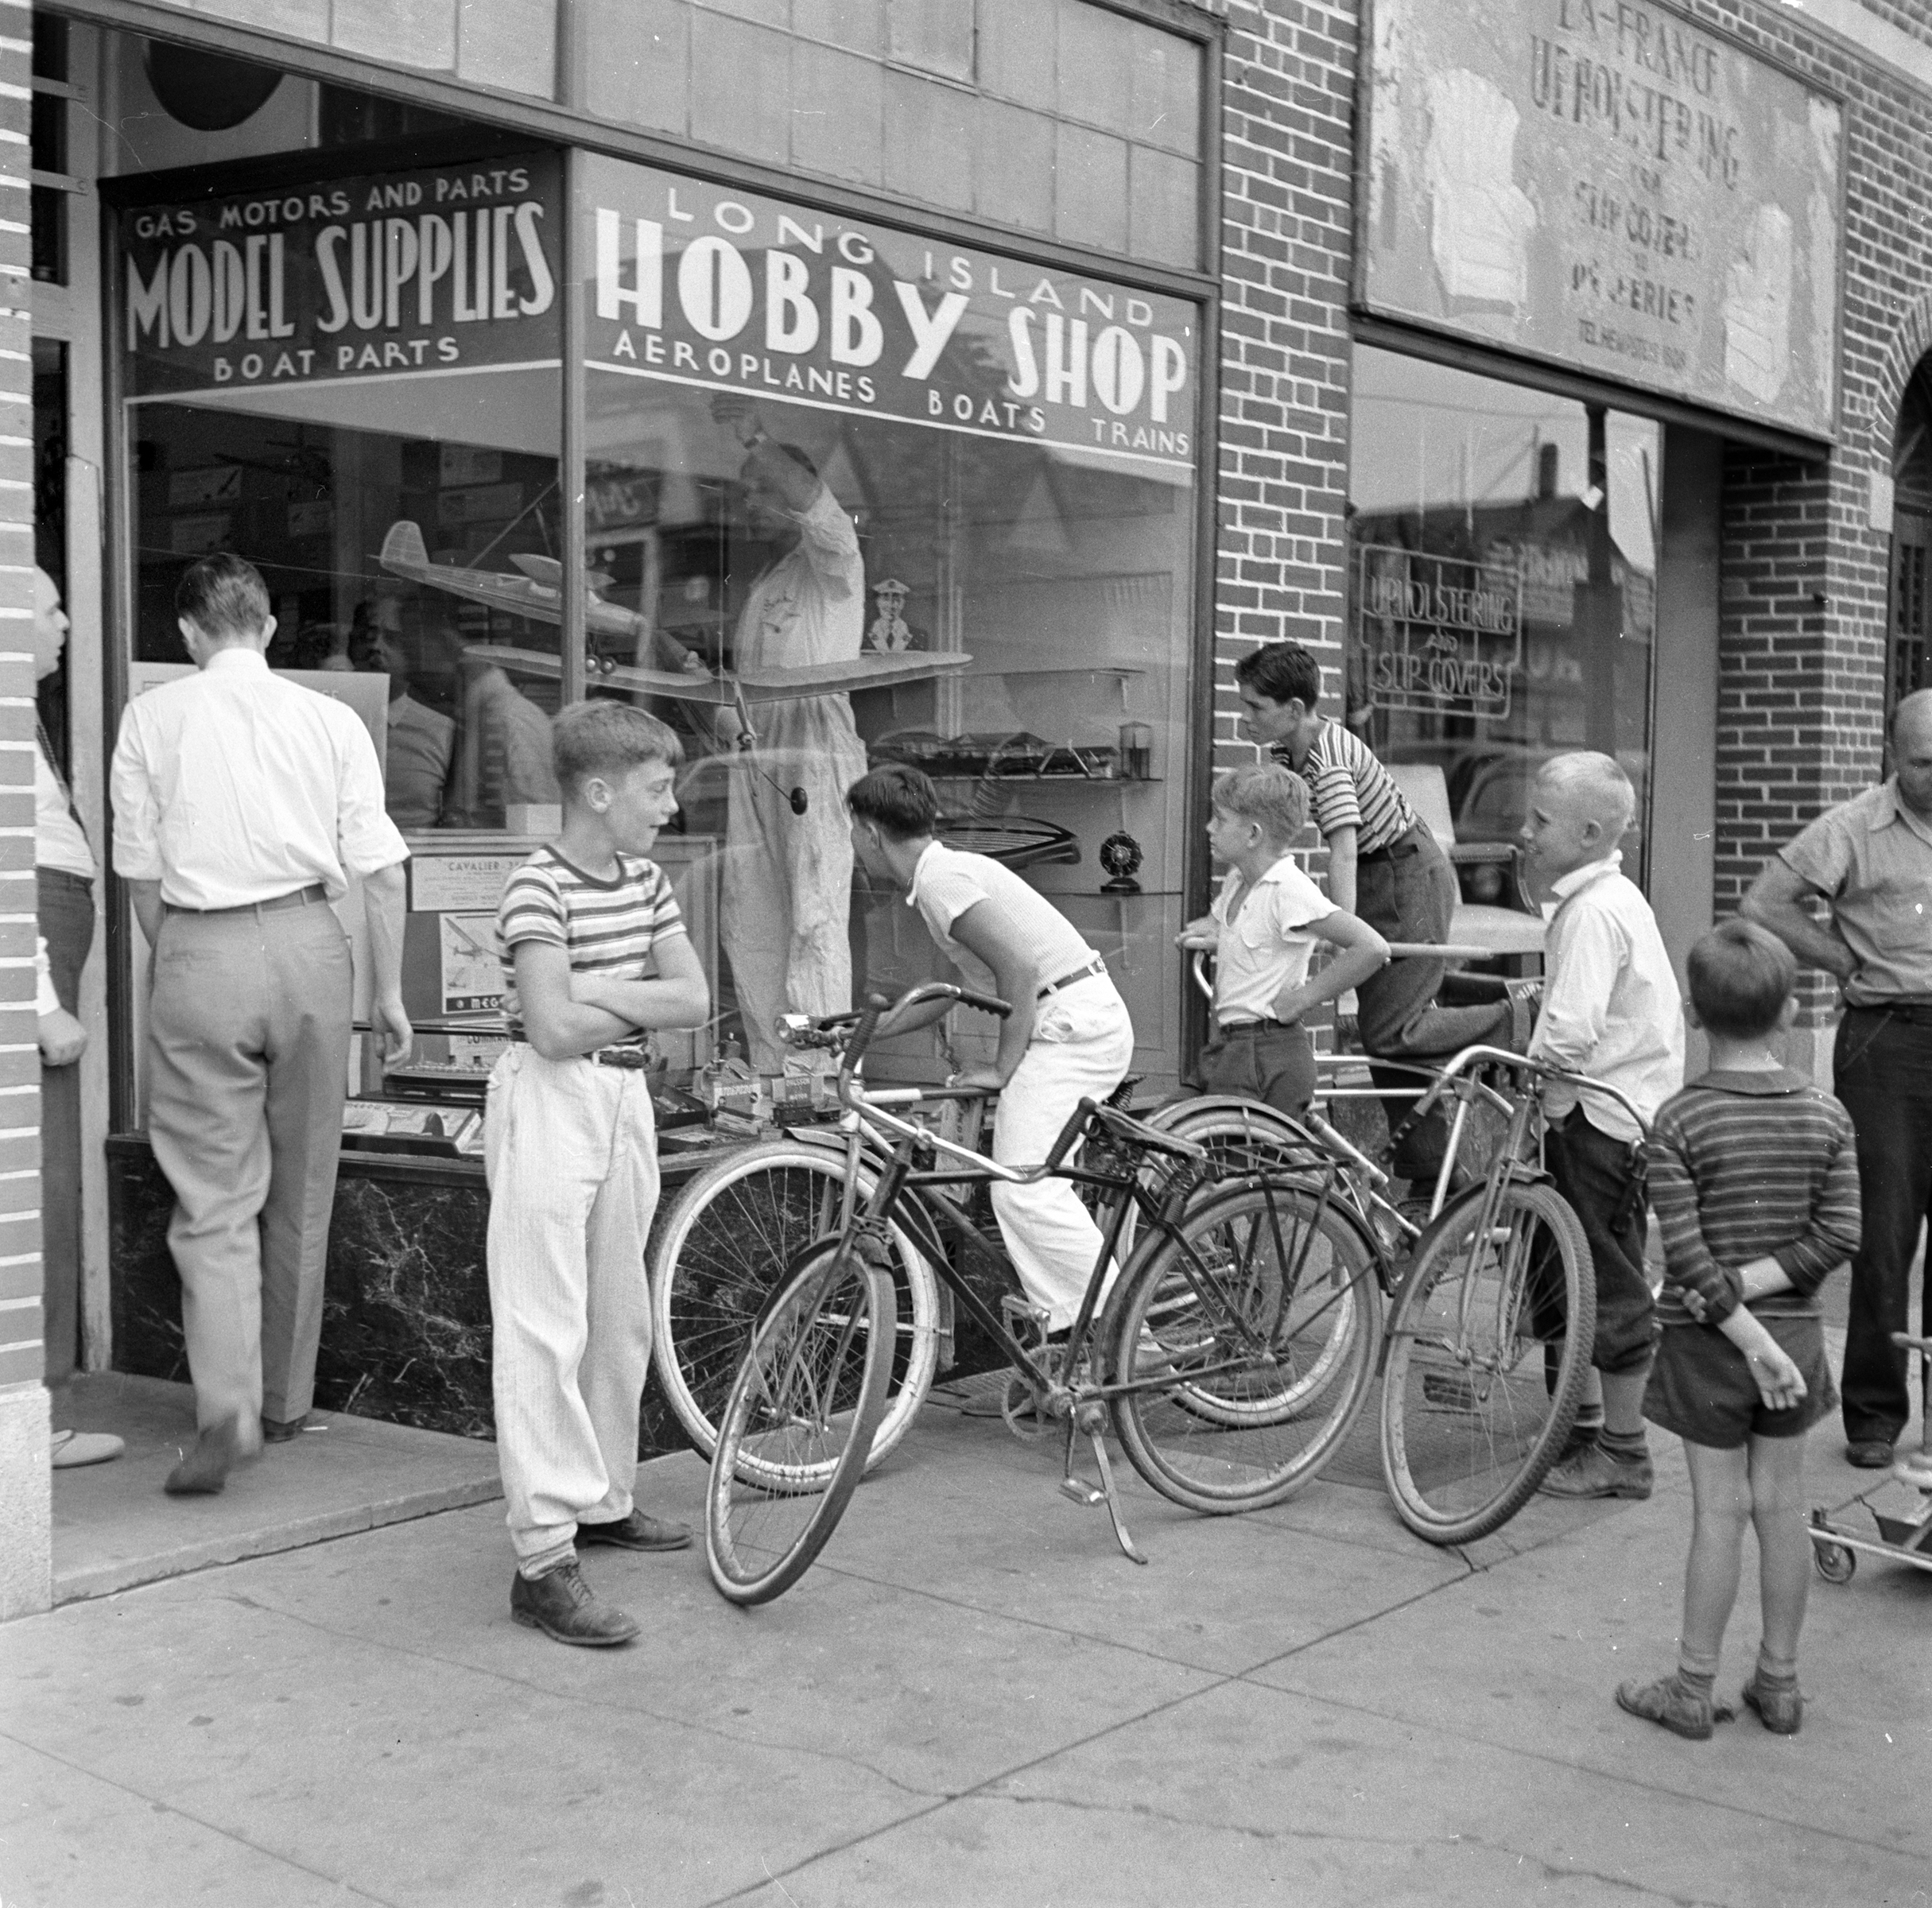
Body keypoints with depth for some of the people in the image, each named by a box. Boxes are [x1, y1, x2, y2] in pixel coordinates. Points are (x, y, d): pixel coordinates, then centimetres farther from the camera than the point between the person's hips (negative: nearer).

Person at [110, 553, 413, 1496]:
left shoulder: (152, 717, 2)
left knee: (214, 1199, 1)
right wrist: (388, 990, 9)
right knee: (302, 1190, 14)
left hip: (199, 952, -2)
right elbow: (381, 869, 2)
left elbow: (139, 871, 4)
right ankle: (285, 1400, 25)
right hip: (307, 942, 2)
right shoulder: (329, 718, 4)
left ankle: (227, 1409, -14)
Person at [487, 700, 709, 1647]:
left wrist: (598, 992, -11)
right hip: (550, 1102, -8)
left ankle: (602, 1501, 32)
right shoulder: (539, 888, -14)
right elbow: (554, 1028, -21)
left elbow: (694, 1001, 3)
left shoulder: (645, 881, 10)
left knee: (621, 1320, 16)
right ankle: (543, 1560, -8)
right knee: (545, 1330, -9)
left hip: (626, 1099, 8)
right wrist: (640, 998, -5)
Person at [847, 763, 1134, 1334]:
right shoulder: (948, 868, 21)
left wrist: (1003, 1067, -11)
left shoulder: (940, 878, -11)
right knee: (1039, 1185, 13)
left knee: (1024, 1192, -16)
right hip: (1080, 1024, 10)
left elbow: (1018, 969, -19)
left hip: (1073, 1025, -10)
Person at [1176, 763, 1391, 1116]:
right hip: (1227, 1047, 9)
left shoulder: (1289, 889, -16)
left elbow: (1372, 948, -25)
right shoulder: (1237, 882, 11)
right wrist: (1214, 940, 11)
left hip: (1269, 1057, -9)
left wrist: (1303, 998, -18)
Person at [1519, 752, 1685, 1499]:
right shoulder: (1607, 894, 13)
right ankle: (1586, 1418, 31)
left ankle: (1622, 1452, 9)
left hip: (1606, 1115, -10)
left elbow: (1571, 1035, -27)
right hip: (1619, 1107, 10)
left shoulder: (1593, 909, -19)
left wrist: (1542, 1101, -14)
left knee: (1611, 1285, -1)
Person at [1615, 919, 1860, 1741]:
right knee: (1783, 1504, 13)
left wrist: (1751, 1339, -14)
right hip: (1796, 1331, 3)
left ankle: (1693, 1689, 13)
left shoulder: (1679, 1122, -13)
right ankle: (1780, 1682, 23)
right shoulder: (1827, 1114, -3)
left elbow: (1688, 1256, -18)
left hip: (1709, 1340, -3)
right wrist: (1757, 1287, -10)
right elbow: (1839, 1234, -8)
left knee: (1720, 1510, 3)